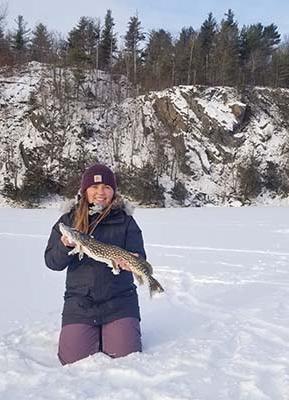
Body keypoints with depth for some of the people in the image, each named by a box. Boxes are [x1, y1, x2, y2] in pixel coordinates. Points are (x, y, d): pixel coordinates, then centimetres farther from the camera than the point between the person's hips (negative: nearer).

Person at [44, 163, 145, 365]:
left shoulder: (125, 221, 0)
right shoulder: (69, 220, 3)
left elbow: (139, 257, -7)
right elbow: (52, 262, 0)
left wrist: (130, 262, -30)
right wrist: (65, 246, -21)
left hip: (119, 301, -1)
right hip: (79, 301, 1)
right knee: (73, 360, -6)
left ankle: (109, 333, 24)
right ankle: (93, 334, 26)